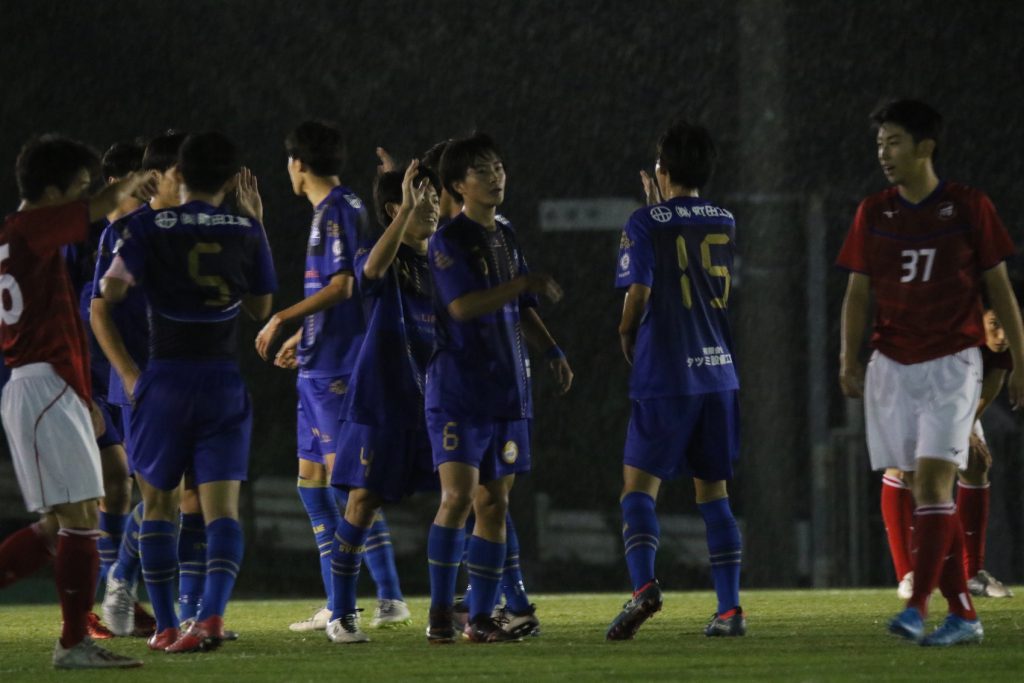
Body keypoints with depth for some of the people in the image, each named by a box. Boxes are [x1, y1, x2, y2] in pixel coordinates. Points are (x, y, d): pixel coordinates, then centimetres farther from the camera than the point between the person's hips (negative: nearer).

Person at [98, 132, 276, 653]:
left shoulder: (148, 228, -3)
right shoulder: (246, 232, 3)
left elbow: (104, 302, -10)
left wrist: (126, 371, -1)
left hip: (165, 380, -1)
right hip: (224, 384, 1)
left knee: (159, 503, 12)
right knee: (221, 506, -3)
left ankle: (165, 626, 12)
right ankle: (212, 614, -25)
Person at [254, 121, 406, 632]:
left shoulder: (337, 211, -12)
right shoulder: (332, 211, 17)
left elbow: (341, 286, -19)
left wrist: (283, 318, -13)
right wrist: (301, 335, 32)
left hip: (336, 367, -10)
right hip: (319, 365, 10)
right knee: (311, 479, 11)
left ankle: (389, 597, -11)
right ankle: (336, 604, 12)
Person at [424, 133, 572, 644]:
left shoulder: (505, 236, 16)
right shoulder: (448, 240, -7)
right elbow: (461, 305, -20)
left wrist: (551, 352, 10)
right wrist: (524, 283, -18)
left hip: (506, 390, 7)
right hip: (457, 387, -7)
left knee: (494, 504, 5)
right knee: (458, 495, -15)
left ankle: (481, 617, 8)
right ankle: (440, 612, -9)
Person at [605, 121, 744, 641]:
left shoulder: (647, 224, -6)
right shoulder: (725, 224, 9)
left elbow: (638, 296, -12)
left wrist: (628, 339, 10)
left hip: (664, 378, -5)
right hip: (718, 373, 5)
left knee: (639, 484, -3)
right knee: (713, 490, 10)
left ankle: (643, 584, -26)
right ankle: (729, 607, 5)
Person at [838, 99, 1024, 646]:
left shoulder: (969, 208, -2)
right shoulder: (873, 214, 7)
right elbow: (858, 292, 9)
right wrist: (849, 359, -4)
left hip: (951, 362, -4)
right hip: (892, 367, 4)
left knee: (932, 482, -16)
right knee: (923, 492, 3)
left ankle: (918, 606, -20)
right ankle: (963, 615, 8)